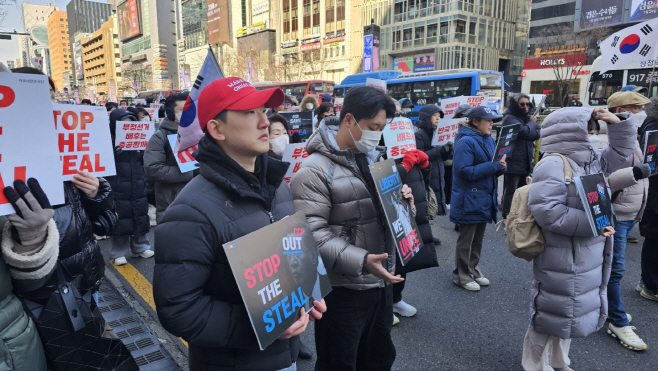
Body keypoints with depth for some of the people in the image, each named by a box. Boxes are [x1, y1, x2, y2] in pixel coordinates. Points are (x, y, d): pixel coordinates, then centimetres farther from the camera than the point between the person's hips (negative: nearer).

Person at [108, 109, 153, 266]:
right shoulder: (109, 141, -7)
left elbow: (144, 162, 16)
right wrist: (115, 151, -27)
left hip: (138, 188, 5)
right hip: (119, 189, -5)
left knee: (140, 218, 13)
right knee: (121, 221, 2)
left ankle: (140, 247, 27)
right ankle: (118, 253, 15)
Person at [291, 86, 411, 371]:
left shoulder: (373, 158, 9)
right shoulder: (315, 170, -17)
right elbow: (312, 235, -24)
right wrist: (361, 261, -30)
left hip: (381, 282, 8)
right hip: (342, 290, -7)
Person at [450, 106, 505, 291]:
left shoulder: (489, 140, 10)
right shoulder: (466, 142, -17)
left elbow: (491, 168, 16)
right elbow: (465, 171, -24)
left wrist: (501, 166, -7)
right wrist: (494, 165, -23)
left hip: (484, 198, 8)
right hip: (469, 200, -8)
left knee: (478, 239, 18)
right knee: (466, 240, 4)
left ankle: (472, 270, 33)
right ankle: (461, 275, 18)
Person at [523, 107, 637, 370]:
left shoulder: (591, 161, 10)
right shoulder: (553, 164, -20)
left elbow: (621, 152, 24)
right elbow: (546, 210, -29)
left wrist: (618, 122, 8)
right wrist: (589, 224, -26)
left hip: (588, 256, 10)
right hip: (562, 257, -10)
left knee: (571, 309, 21)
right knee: (554, 310, 5)